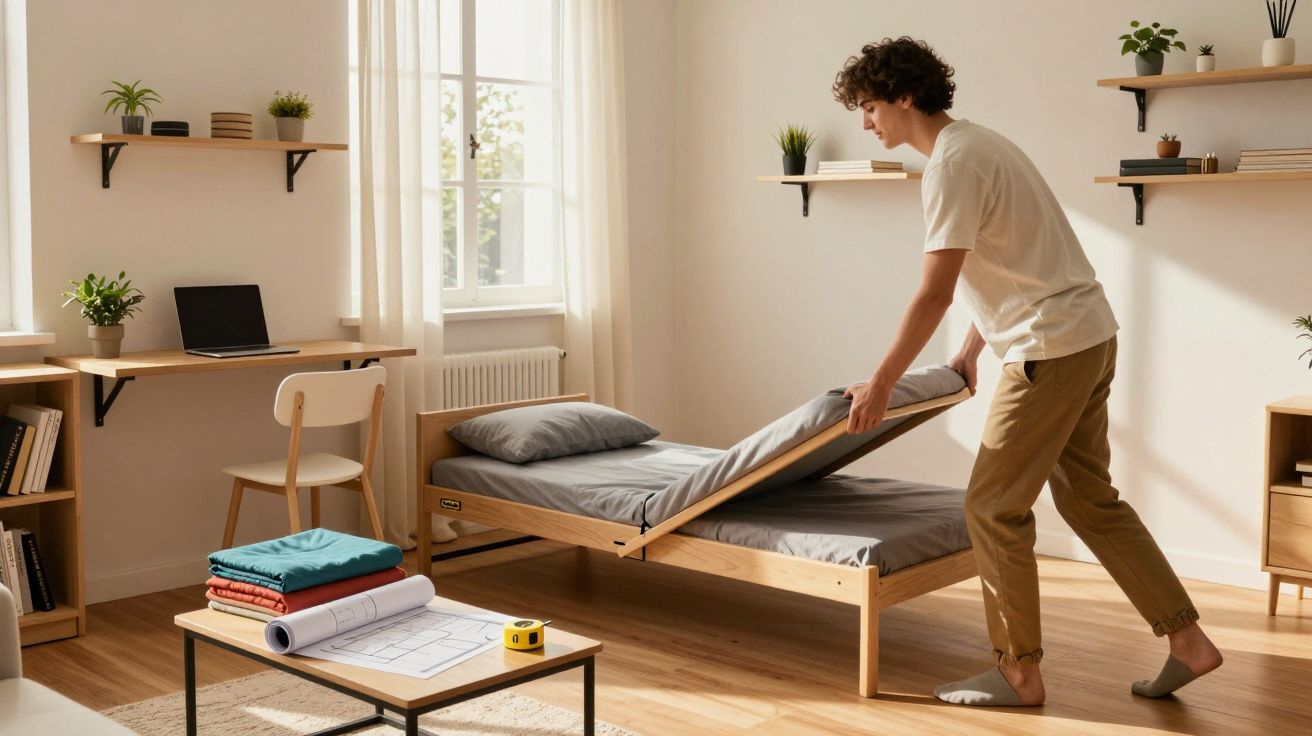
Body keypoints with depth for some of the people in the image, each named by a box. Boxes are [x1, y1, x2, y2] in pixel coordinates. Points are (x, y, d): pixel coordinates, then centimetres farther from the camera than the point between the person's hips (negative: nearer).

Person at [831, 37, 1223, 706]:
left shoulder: (953, 164, -16)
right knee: (1090, 499, 16)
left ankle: (1019, 672, 9)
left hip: (1051, 349, -10)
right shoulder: (975, 144, 15)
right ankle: (1187, 641, 21)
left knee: (993, 507, -1)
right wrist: (969, 355, 28)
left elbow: (933, 294, -20)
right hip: (1090, 338, 10)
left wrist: (879, 386, -15)